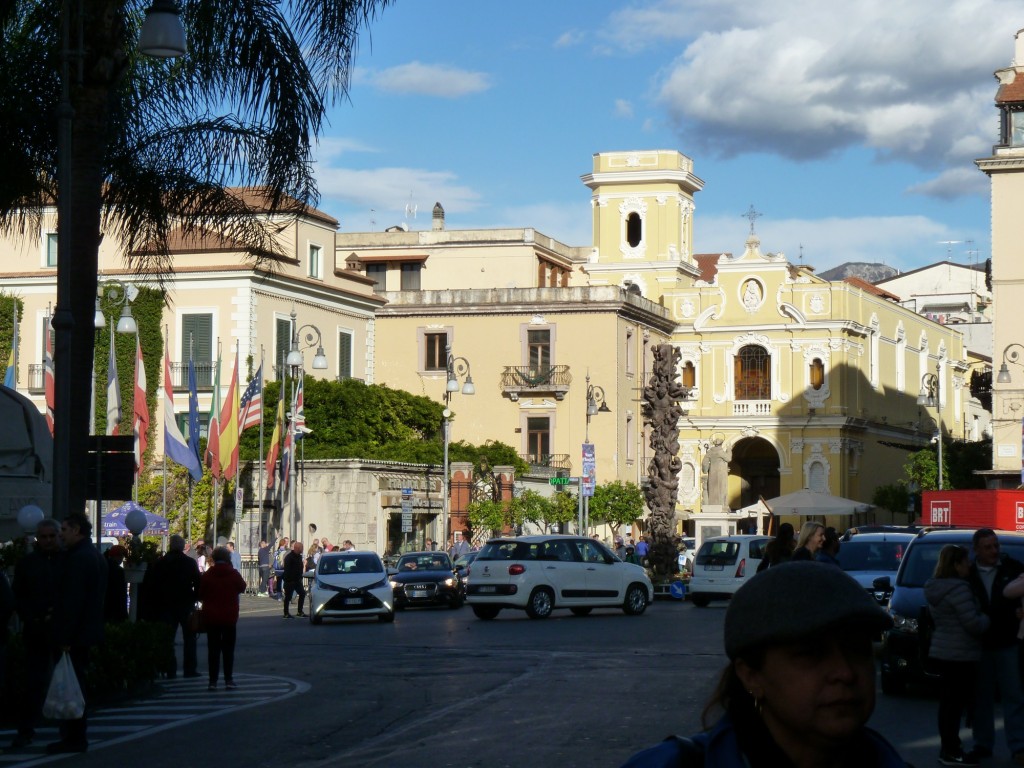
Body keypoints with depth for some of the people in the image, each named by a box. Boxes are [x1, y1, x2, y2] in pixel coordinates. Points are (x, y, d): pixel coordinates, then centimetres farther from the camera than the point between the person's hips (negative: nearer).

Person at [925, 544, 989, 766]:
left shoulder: (935, 587, 12)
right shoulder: (958, 589, -18)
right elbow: (973, 624, -20)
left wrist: (981, 617, 17)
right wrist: (988, 618, 0)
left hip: (942, 653, 9)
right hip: (959, 655, -9)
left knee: (948, 702, 13)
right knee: (955, 703, -5)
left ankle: (948, 747, 18)